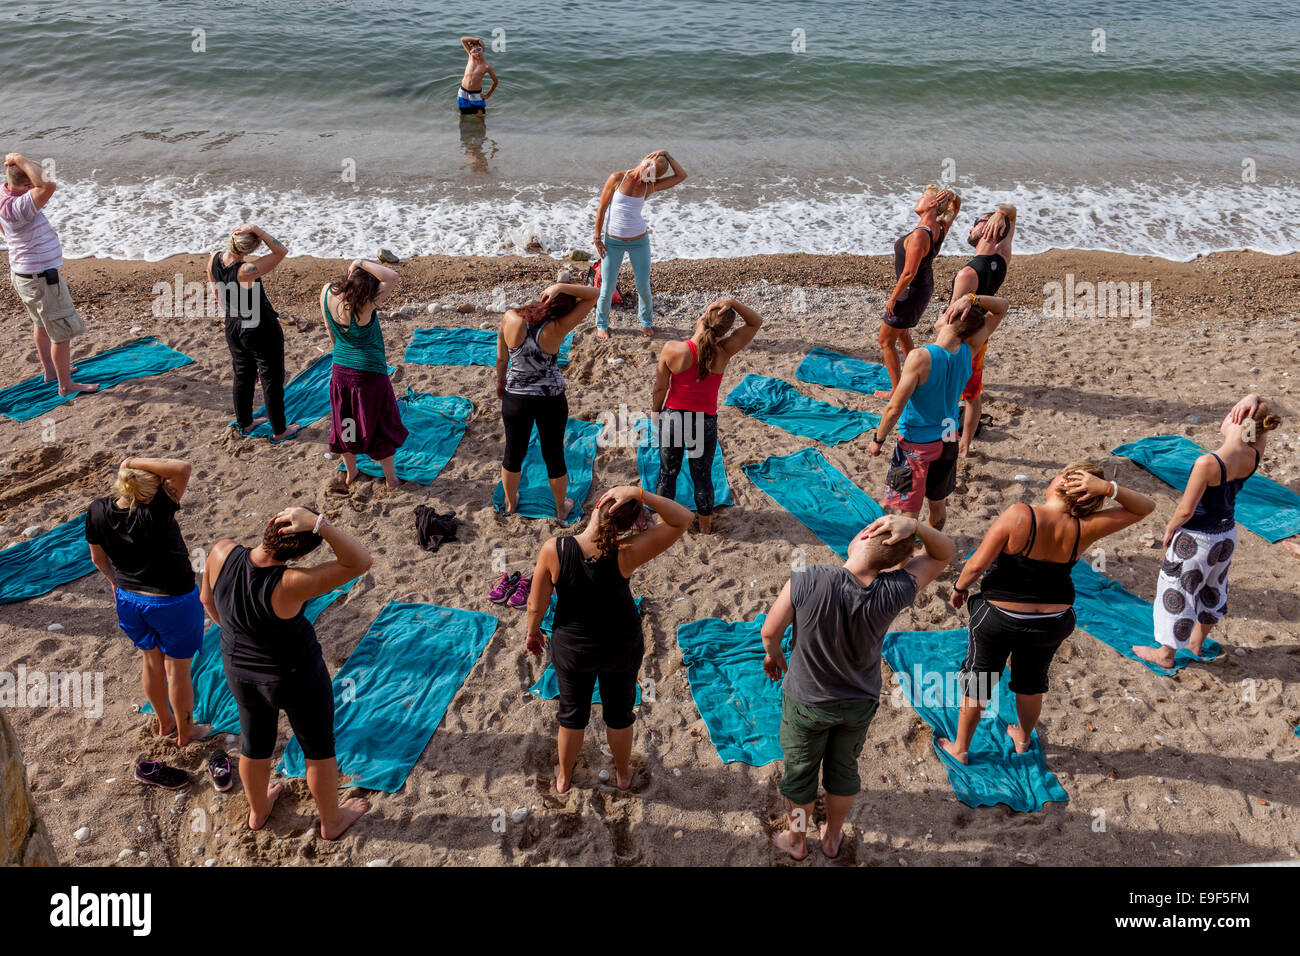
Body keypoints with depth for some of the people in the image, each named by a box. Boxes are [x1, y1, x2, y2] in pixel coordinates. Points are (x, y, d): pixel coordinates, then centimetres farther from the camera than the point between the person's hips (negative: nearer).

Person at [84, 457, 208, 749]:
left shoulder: (97, 511, -16)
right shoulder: (156, 510, -34)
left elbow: (98, 557, 1)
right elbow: (182, 468, -43)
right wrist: (133, 462, -34)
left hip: (129, 599, 5)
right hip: (173, 603, -5)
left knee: (151, 660, 27)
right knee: (178, 669, 17)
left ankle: (164, 723, 49)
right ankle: (185, 732, 37)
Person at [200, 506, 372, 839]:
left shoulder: (222, 553, -26)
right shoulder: (288, 586, -40)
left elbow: (208, 599, -4)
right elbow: (360, 562, -38)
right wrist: (319, 523, -48)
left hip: (240, 669, 5)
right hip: (295, 677, -5)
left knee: (255, 742, 30)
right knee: (319, 746, 22)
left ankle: (257, 811, 56)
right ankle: (332, 821, 45)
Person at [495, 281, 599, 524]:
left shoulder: (510, 319, -19)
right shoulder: (557, 329, -25)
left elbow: (501, 359, -3)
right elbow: (593, 294, -20)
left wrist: (501, 381, 16)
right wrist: (561, 287, -30)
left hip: (515, 398, 2)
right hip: (551, 401, -2)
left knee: (514, 451, 24)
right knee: (554, 454, 19)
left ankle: (510, 502, 46)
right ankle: (561, 507, 40)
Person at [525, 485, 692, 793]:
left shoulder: (553, 550, -29)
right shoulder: (625, 554, -30)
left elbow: (536, 605, -15)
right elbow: (682, 520, -24)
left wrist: (533, 632, 6)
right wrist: (640, 495, -34)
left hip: (572, 647, 1)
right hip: (622, 647, 0)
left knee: (572, 713, 25)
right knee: (619, 712, 25)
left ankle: (563, 777, 47)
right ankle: (623, 773, 49)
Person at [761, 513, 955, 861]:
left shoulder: (805, 582, -36)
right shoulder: (893, 593, -30)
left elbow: (771, 631, -18)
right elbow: (945, 552, -15)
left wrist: (773, 654, 5)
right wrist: (914, 527, -34)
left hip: (807, 702, -2)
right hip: (859, 702, 2)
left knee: (800, 772, 24)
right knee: (843, 768, 28)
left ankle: (796, 840, 48)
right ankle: (832, 838, 51)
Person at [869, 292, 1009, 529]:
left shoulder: (921, 358, -29)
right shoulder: (967, 352, -11)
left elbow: (894, 409, -23)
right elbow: (1002, 307, 1)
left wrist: (877, 440, -7)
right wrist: (973, 299, -20)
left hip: (916, 445, -6)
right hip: (948, 440, 6)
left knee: (909, 511, 8)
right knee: (938, 503, 26)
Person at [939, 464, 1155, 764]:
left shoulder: (1018, 516, -28)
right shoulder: (1084, 529, -18)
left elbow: (977, 564, -24)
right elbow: (1144, 507, -7)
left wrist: (960, 587, -4)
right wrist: (1108, 488, -23)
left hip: (999, 619, -3)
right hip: (1052, 623, 3)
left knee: (976, 682, 19)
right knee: (1031, 683, 29)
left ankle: (960, 748, 36)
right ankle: (1022, 740, 51)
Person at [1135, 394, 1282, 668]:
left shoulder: (1208, 464, -34)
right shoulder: (1254, 455, -14)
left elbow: (1185, 510, -26)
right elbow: (1253, 398, -2)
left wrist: (1169, 529, -6)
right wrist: (1251, 400, -26)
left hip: (1195, 540, -7)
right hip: (1226, 534, 7)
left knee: (1176, 594, 15)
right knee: (1212, 590, 28)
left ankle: (1166, 653, 34)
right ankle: (1197, 642, 50)